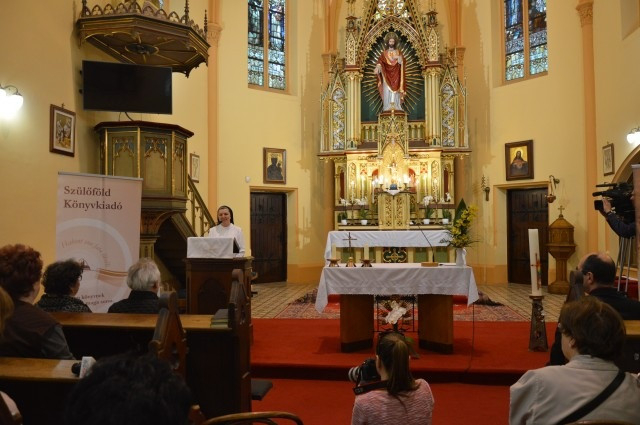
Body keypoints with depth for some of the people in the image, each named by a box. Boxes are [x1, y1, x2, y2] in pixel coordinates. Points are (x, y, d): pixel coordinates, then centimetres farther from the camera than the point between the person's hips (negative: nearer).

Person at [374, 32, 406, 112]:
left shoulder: (398, 52, 11)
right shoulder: (384, 53, 7)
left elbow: (402, 63, 4)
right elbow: (380, 62, -6)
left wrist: (400, 60, -18)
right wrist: (378, 67, -26)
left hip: (396, 76, 1)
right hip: (387, 76, -1)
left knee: (395, 92, -5)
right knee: (387, 91, -7)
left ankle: (396, 107, -5)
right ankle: (387, 107, -7)